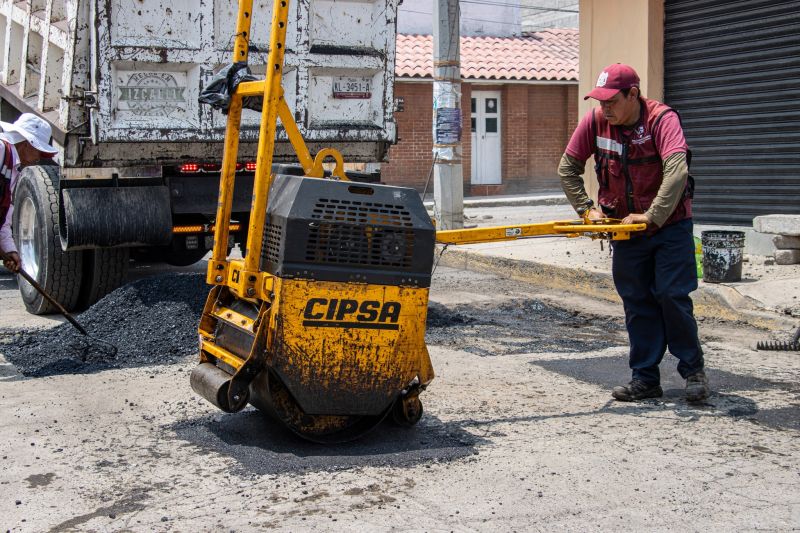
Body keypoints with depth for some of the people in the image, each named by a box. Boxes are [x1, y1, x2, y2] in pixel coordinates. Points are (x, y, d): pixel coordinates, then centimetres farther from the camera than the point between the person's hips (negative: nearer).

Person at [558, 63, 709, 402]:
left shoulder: (662, 119, -20)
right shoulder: (595, 121, -7)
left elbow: (677, 171, -33)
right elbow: (568, 168, 3)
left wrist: (652, 216, -34)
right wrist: (586, 208, -4)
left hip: (670, 224, -4)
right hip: (625, 225, 4)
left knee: (673, 295, -6)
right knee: (637, 302, 6)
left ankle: (693, 371, 11)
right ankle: (645, 378, 13)